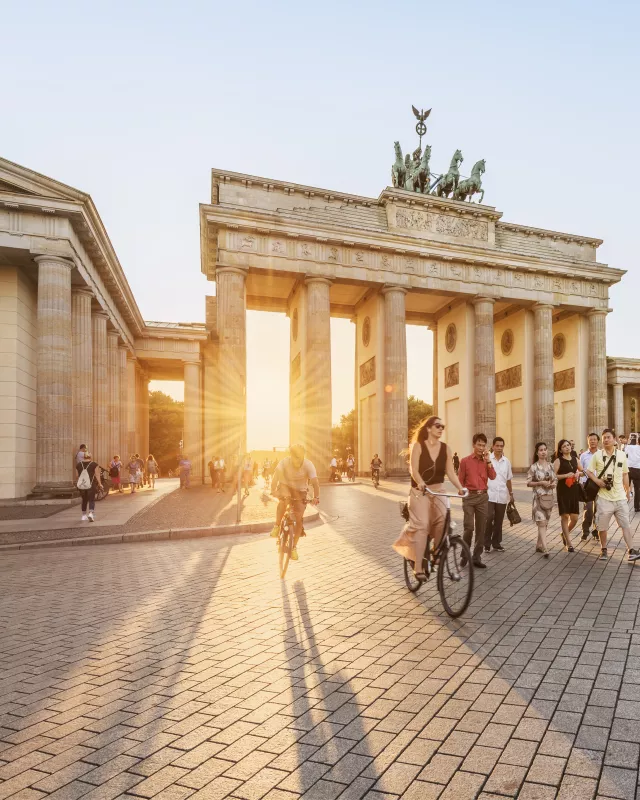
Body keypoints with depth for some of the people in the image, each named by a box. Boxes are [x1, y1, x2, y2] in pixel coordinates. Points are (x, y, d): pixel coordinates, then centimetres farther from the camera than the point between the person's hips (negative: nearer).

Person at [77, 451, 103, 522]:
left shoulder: (78, 465, 4)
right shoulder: (94, 464, -5)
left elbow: (78, 475, 9)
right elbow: (97, 475, -5)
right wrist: (100, 484, 3)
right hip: (91, 484, -3)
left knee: (84, 500, 16)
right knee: (91, 499, 1)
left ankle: (84, 515, 21)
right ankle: (91, 513, -19)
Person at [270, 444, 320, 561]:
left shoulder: (308, 465, -26)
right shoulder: (284, 463, -25)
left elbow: (315, 482, -30)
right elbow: (276, 476, -30)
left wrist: (316, 497, -40)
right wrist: (273, 490, -39)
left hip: (300, 491, 1)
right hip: (285, 486, -1)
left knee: (299, 519, -7)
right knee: (285, 498, -36)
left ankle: (294, 547, 10)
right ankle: (276, 526, -16)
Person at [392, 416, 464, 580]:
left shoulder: (446, 448, 3)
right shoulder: (418, 446, -7)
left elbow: (450, 472, -2)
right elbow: (413, 470, -17)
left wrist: (460, 487, -18)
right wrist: (420, 483, -36)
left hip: (438, 491, 3)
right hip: (420, 491, -3)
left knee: (443, 519, -20)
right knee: (421, 525, -15)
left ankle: (436, 552, 4)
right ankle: (418, 568, -12)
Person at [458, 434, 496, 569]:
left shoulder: (486, 461, 8)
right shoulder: (465, 461, -2)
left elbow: (493, 477, -7)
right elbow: (460, 480, 1)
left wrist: (488, 461, -11)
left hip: (483, 497, 4)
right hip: (469, 496, -4)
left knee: (481, 528, 5)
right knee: (469, 527, -8)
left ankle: (477, 557, 13)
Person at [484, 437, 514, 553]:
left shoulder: (506, 461, 9)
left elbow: (508, 479, 17)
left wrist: (511, 493, 17)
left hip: (502, 495, 4)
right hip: (489, 494, -4)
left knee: (499, 520, 10)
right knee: (489, 518, -12)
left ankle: (496, 543, 22)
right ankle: (487, 543, 2)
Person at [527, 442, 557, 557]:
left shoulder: (550, 466, 8)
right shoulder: (534, 467, -7)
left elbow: (555, 479, 15)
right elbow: (528, 483, -7)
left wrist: (553, 484, -6)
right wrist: (541, 483, -18)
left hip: (549, 497, 6)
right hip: (538, 497, -6)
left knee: (545, 522, 12)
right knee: (541, 522, -12)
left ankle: (539, 545, 26)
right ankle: (545, 549, -15)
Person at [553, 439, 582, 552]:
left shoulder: (575, 459, 11)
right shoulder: (558, 461, -4)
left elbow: (582, 471, 25)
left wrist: (578, 473, 3)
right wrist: (566, 475, -20)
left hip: (574, 490, 5)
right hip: (563, 490, -4)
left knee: (575, 518, 3)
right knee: (565, 516, -1)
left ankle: (565, 534, 33)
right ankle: (568, 543, 9)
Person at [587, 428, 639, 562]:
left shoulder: (621, 455, 3)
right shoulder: (597, 455, -2)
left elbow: (625, 475, 11)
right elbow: (589, 471, 4)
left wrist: (627, 492, 13)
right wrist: (597, 481, -13)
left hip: (620, 497, 1)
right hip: (604, 497, -1)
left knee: (626, 524, 1)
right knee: (602, 526, 6)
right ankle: (603, 550, 21)